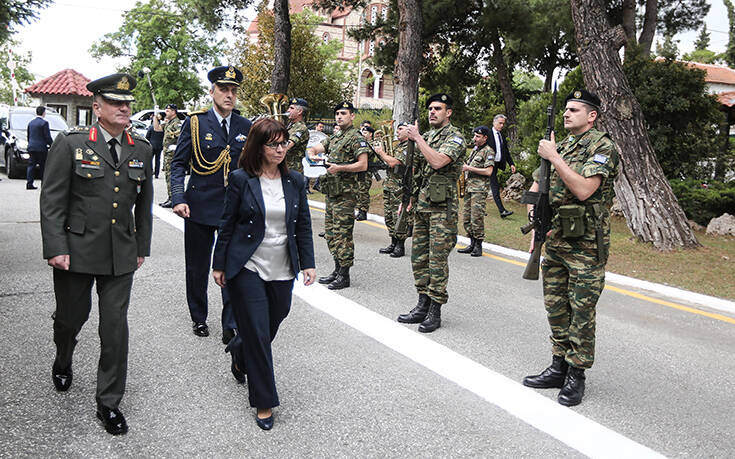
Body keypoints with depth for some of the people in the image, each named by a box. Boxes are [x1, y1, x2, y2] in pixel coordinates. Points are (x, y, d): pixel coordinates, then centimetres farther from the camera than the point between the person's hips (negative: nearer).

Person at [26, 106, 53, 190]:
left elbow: (28, 136, 19)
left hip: (31, 147, 7)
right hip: (41, 148, -7)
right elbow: (48, 137, -12)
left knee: (31, 165, 7)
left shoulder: (31, 122, 13)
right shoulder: (44, 123, -11)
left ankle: (29, 183, 3)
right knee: (44, 166, 1)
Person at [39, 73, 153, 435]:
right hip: (76, 250, -2)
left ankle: (108, 403, 16)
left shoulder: (142, 149, 6)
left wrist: (142, 247, 13)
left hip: (121, 256, 2)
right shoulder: (71, 143, -5)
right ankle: (63, 361, 50)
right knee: (71, 316, 15)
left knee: (115, 327, 3)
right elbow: (51, 200, -6)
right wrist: (55, 249, -12)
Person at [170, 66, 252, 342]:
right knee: (197, 268, 11)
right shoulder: (195, 123, -1)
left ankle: (230, 325, 8)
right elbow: (178, 164, 0)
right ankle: (199, 318, 30)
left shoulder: (245, 127, 6)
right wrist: (178, 199, -12)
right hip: (200, 206, -1)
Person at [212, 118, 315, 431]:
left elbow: (304, 226, 8)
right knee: (258, 334, -2)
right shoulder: (241, 180, -6)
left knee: (272, 326, 16)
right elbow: (227, 225, -1)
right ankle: (264, 402, 13)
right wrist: (219, 265, 1)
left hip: (282, 271, 4)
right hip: (247, 269, -4)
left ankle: (239, 353, 50)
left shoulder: (295, 181, 4)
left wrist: (308, 263, 3)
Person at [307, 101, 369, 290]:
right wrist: (313, 155, -5)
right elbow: (314, 149, 18)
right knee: (330, 232, 13)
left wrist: (339, 168, -21)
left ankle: (344, 276, -1)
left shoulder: (356, 138, -7)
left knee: (342, 233, -7)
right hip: (331, 191, 9)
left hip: (345, 193, -9)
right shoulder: (334, 137, 19)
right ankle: (337, 269, 23)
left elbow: (363, 165, -15)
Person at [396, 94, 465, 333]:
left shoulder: (454, 137, -7)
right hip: (421, 206, 8)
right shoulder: (426, 136, 16)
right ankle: (422, 305, 20)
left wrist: (417, 137, -14)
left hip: (441, 208, -8)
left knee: (437, 259, -4)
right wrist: (410, 198, 15)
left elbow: (437, 161, -24)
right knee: (419, 257, 10)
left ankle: (435, 311, 4)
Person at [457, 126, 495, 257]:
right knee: (466, 218, 9)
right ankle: (472, 244, 18)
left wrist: (469, 168, -15)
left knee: (477, 218, -10)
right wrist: (463, 169, 9)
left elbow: (488, 171, -17)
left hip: (479, 189, -9)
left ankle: (478, 246, -1)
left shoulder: (488, 151, -7)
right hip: (469, 187, 9)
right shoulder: (474, 150, 19)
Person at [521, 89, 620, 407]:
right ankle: (558, 367, 26)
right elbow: (536, 188, 18)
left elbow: (584, 190, -23)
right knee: (556, 308, 13)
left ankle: (576, 375, 11)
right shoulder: (561, 146, 14)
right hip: (555, 241, 8)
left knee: (581, 312, 0)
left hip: (585, 246, -7)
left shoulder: (602, 147, -9)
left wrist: (554, 157, -18)